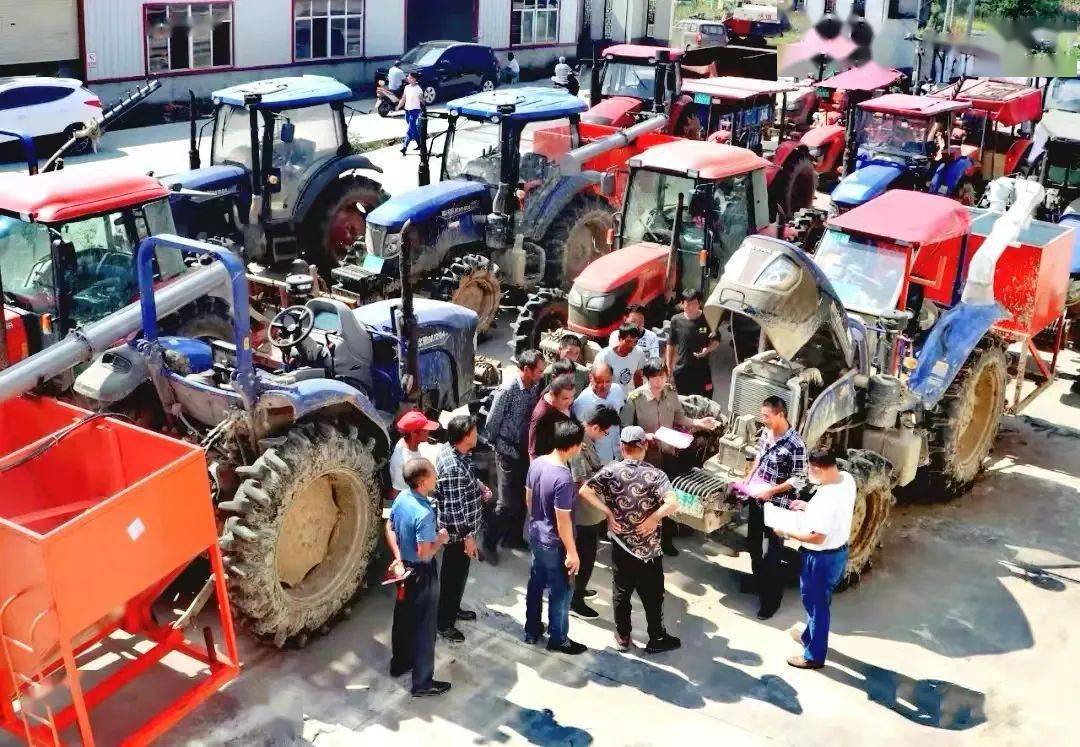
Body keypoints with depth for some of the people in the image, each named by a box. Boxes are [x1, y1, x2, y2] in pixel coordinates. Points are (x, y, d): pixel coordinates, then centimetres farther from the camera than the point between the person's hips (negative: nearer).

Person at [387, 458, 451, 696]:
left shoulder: (401, 497, -5)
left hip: (404, 569, 8)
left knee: (403, 617, 24)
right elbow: (425, 554, -28)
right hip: (422, 574, -8)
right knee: (424, 627, 5)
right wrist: (441, 539, -11)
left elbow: (389, 528, 6)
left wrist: (398, 557, 4)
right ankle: (422, 682, 15)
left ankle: (399, 663, 42)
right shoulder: (424, 513, -31)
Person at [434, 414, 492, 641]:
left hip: (463, 526, 9)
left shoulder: (452, 449, -4)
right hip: (458, 531, -9)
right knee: (453, 575, 8)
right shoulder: (453, 468, -33)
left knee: (459, 572, 26)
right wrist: (467, 537, -20)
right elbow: (454, 508, -27)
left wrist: (479, 486, 3)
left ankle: (453, 609, 45)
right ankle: (444, 623, 26)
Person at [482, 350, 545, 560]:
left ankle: (513, 537, 34)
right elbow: (492, 422, -15)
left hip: (526, 449, 6)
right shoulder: (508, 389, -23)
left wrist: (531, 444, 6)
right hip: (509, 451, -6)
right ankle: (489, 543, 15)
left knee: (522, 498, 16)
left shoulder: (534, 387, -3)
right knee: (508, 502, -2)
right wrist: (498, 445, -4)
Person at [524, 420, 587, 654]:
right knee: (560, 592, 12)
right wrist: (572, 552, -15)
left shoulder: (537, 463, -7)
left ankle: (532, 630, 40)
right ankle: (558, 639, 28)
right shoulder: (563, 478, -31)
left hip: (535, 535, 8)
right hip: (554, 544, -8)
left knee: (536, 583, 24)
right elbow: (562, 521, -25)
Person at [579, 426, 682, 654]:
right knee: (652, 595, 14)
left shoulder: (611, 471, -9)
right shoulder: (655, 475, -15)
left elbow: (585, 491, -16)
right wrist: (654, 518, -15)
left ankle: (623, 636, 29)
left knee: (621, 591, 17)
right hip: (648, 548, -2)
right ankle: (657, 639, 27)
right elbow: (672, 503, -29)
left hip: (620, 544, 2)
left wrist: (608, 513, -11)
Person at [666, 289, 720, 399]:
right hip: (681, 371, 1)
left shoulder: (707, 320, -7)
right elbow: (670, 345, 5)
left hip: (702, 371, -1)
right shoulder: (676, 320, -5)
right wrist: (668, 367, 5)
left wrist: (708, 349, -16)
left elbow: (716, 341, 5)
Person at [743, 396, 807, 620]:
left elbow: (798, 480, -19)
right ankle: (758, 579, 45)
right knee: (753, 542, 23)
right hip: (757, 498, 8)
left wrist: (771, 491, -22)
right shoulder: (765, 432, -2)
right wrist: (748, 479, 3)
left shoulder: (795, 445, -24)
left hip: (777, 505, -8)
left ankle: (772, 598, 18)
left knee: (772, 551, 4)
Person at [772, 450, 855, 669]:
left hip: (822, 559, -9)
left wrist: (787, 532, -17)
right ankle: (810, 636, 50)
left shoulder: (827, 498, -34)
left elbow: (817, 538, -29)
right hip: (838, 551, 9)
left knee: (816, 605, 10)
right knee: (815, 602, 29)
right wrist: (808, 506, 10)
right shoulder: (847, 479, -6)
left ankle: (814, 656, 28)